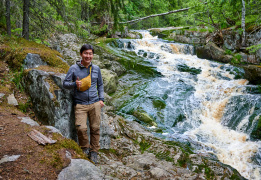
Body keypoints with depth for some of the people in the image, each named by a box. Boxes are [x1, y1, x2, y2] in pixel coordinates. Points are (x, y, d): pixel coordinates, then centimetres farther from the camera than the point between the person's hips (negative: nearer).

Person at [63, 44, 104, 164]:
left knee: (95, 128, 4)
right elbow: (65, 83, 3)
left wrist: (101, 99, 10)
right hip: (80, 104, -2)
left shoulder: (96, 69, 10)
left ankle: (94, 152, 23)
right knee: (81, 128, -15)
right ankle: (85, 148, 13)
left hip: (94, 103, 3)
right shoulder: (74, 68, 0)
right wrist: (74, 84, -17)